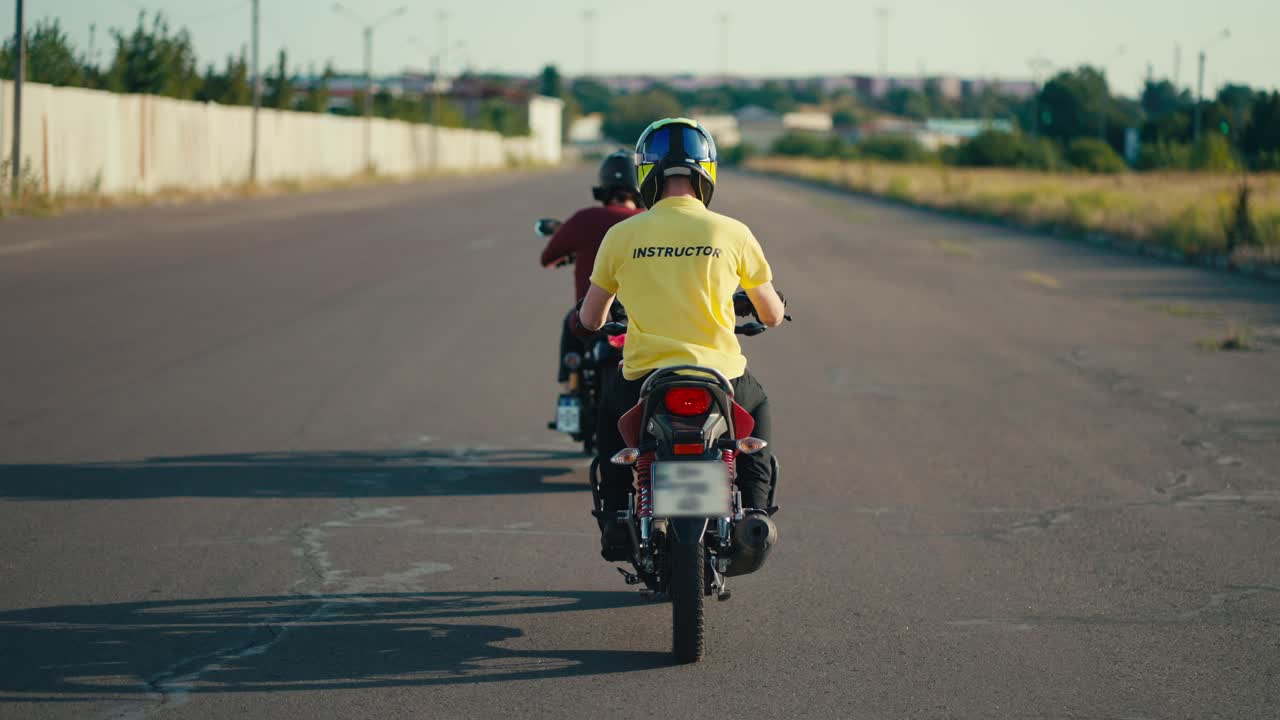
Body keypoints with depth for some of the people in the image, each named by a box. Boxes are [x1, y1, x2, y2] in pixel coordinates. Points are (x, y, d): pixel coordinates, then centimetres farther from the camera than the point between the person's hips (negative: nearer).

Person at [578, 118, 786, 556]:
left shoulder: (623, 235, 0)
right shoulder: (732, 233, -1)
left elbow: (590, 320, 11)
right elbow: (773, 316, 9)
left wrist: (600, 320, 37)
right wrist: (753, 310, 35)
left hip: (644, 380, 0)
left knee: (609, 412, 35)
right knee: (757, 407, 35)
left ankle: (615, 519, 23)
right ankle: (754, 509, 18)